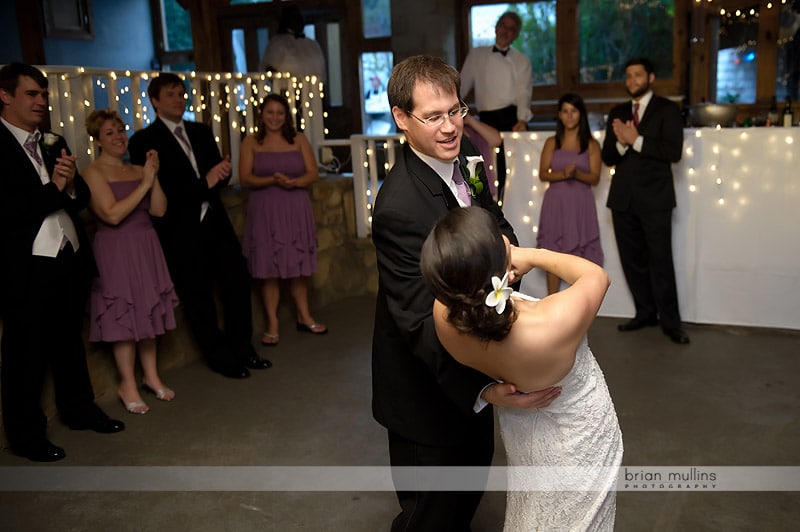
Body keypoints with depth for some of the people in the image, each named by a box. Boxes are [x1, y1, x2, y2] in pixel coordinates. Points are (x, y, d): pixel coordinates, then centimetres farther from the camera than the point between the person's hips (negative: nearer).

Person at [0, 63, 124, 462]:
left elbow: (81, 199, 11)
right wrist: (53, 189, -15)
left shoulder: (53, 143, 12)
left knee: (69, 342, 20)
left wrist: (71, 183, -9)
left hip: (70, 260, 7)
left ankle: (78, 409, 36)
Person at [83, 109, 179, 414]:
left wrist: (154, 177, -10)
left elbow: (159, 210, 1)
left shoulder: (138, 170, 9)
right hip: (116, 251, -6)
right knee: (124, 317, 0)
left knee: (148, 312, 12)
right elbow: (112, 214, -18)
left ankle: (151, 377, 25)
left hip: (146, 249, 6)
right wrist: (144, 184, -17)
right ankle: (128, 386, 14)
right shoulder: (93, 172, -7)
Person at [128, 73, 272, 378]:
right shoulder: (144, 140, -5)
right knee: (198, 299, 6)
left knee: (238, 284, 9)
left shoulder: (202, 132, 13)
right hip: (181, 232, -5)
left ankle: (242, 350, 26)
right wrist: (204, 184, -18)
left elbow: (220, 175, 11)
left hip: (215, 223, 5)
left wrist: (221, 172, -14)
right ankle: (221, 359, 22)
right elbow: (157, 189, -15)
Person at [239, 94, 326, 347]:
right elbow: (245, 178, -4)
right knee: (268, 269, 0)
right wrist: (272, 180, -20)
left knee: (298, 266, 8)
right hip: (265, 211, -1)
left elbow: (313, 173, 3)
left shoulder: (299, 140, 8)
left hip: (296, 210, 1)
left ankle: (304, 317, 23)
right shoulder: (251, 142, 4)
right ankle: (272, 324, 9)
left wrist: (294, 182, -17)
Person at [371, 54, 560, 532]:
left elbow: (493, 219, 8)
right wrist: (483, 390, -44)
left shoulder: (465, 153, -7)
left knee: (476, 463, 31)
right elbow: (419, 321, -34)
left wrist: (507, 246, -16)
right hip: (427, 387, -8)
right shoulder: (399, 209, -33)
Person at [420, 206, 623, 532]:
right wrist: (534, 255, -11)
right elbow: (598, 276, -18)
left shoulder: (444, 315, -32)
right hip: (578, 440, -3)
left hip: (521, 433, 3)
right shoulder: (556, 324, -44)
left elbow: (456, 281, -4)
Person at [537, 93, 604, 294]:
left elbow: (595, 178, -2)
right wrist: (562, 174, -17)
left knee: (581, 257, -2)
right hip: (555, 204, 1)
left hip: (581, 204, -1)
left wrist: (576, 173, -20)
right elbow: (543, 174, 1)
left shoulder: (591, 145, 5)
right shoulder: (552, 143, 9)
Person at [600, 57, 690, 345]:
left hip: (654, 197, -5)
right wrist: (621, 143, -12)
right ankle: (645, 313, 20)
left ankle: (670, 321, 4)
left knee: (660, 261, -4)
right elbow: (607, 157, 9)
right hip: (623, 198, 5)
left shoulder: (667, 109, 2)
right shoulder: (617, 113, 15)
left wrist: (636, 141, -14)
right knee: (632, 260, 8)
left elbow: (674, 151, -11)